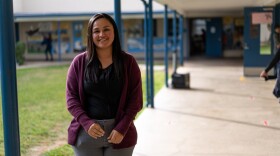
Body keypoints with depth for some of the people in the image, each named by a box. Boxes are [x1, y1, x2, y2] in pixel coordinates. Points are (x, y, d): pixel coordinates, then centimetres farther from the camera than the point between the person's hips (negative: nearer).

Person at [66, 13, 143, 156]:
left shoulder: (128, 62, 1)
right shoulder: (79, 62, 2)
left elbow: (135, 99, -1)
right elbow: (71, 98, 1)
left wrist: (122, 128, -13)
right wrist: (86, 123, -14)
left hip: (119, 130, 0)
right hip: (86, 132, 1)